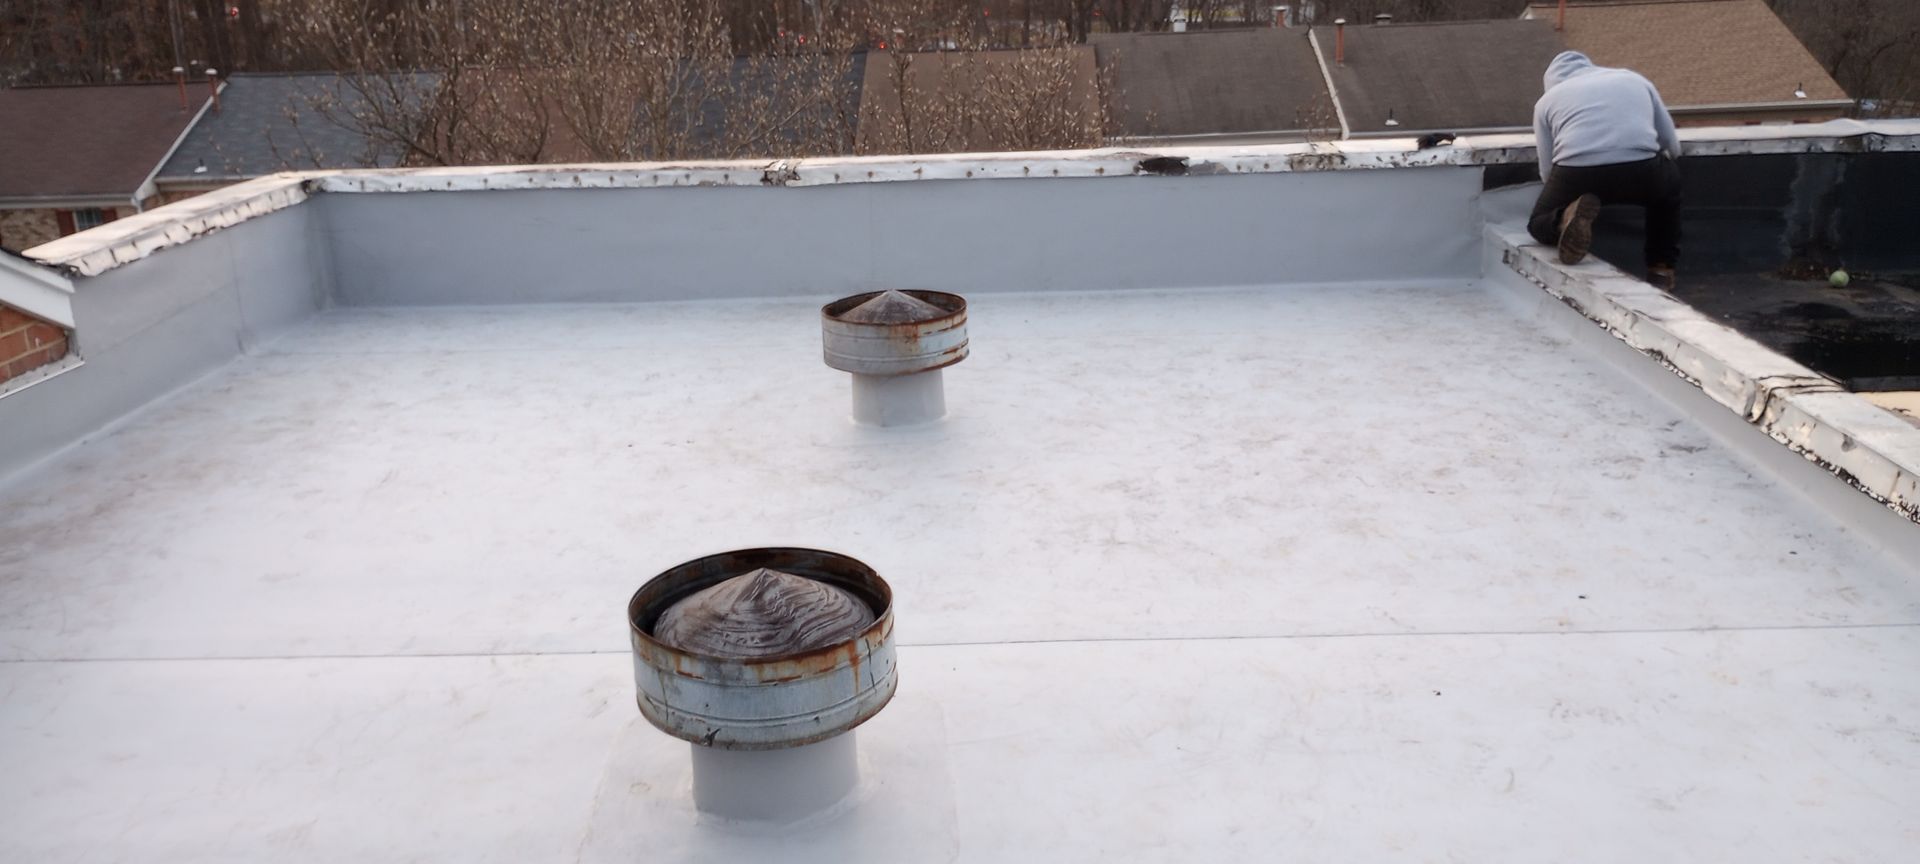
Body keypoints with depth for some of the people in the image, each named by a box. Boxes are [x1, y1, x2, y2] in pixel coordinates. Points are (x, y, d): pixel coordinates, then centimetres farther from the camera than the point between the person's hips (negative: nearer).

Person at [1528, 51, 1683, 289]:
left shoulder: (1547, 99, 25)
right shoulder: (1634, 79, 30)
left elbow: (1548, 172, 18)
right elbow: (1673, 146, 31)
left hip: (1575, 173, -1)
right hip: (1640, 171, 2)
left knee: (1538, 225, 25)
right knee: (1669, 179, 36)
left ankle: (1567, 217, -11)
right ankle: (1661, 269, 28)